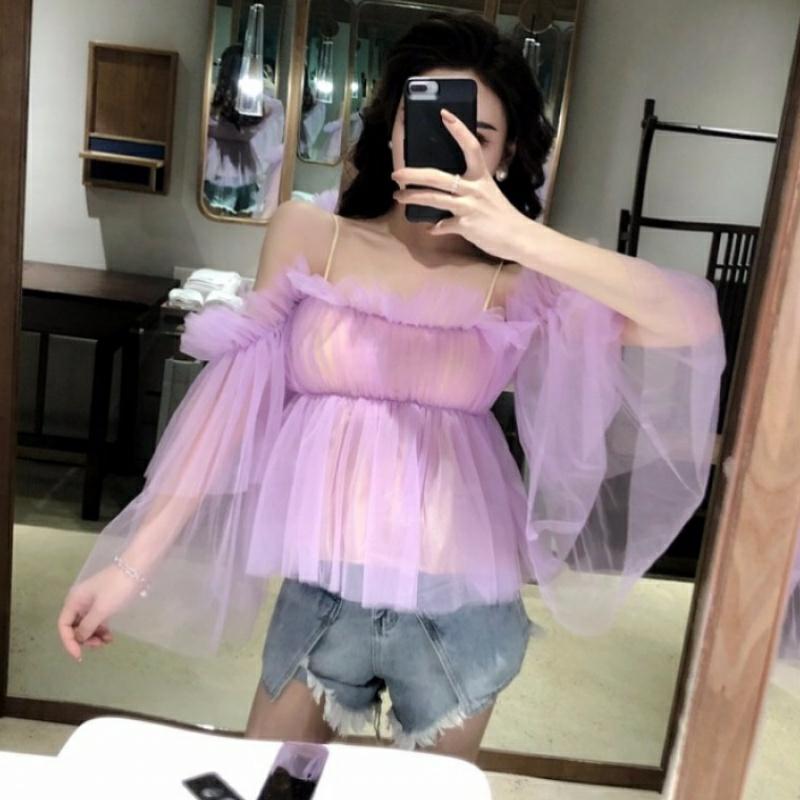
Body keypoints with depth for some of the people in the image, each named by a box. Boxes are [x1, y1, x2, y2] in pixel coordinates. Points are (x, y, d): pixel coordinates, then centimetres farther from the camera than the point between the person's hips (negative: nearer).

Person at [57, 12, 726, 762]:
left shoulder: (518, 279, -6)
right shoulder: (308, 236, -3)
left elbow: (695, 321, -19)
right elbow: (236, 395, -4)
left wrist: (520, 238, -29)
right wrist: (132, 562, -7)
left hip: (458, 603, 0)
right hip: (323, 588, 0)